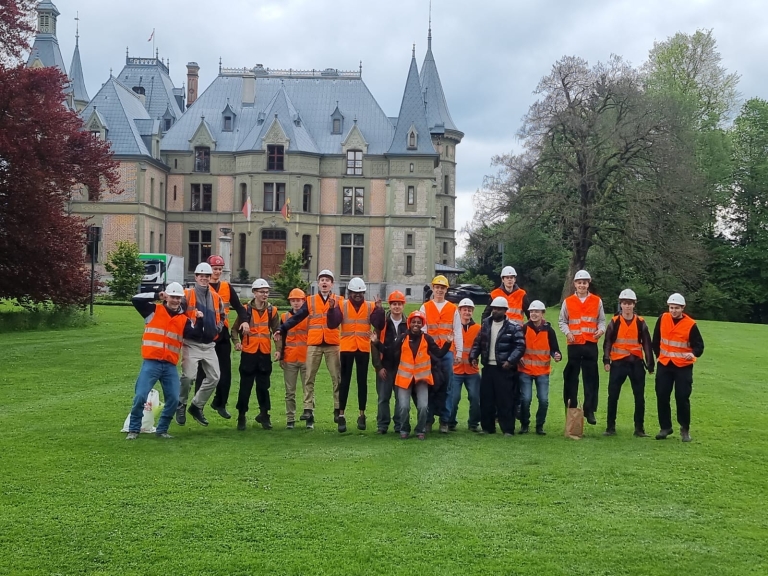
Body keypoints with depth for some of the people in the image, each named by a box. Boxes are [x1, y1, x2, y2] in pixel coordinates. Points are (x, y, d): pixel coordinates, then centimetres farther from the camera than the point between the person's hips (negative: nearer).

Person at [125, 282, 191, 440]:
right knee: (140, 396, -9)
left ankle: (162, 430, 17)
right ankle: (133, 430, 6)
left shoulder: (184, 320, 10)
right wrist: (157, 296, -12)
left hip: (170, 366, 3)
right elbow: (136, 300, -8)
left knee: (173, 399, 0)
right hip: (151, 363, -3)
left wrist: (200, 322, -15)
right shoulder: (154, 311, 4)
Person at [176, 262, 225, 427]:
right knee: (189, 376, -15)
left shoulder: (216, 297, 12)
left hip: (209, 345, 6)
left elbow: (221, 316, 25)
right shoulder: (187, 295, -6)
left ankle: (197, 406, 21)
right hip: (191, 344, -6)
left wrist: (218, 328, 10)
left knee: (214, 377, 5)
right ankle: (180, 406, 8)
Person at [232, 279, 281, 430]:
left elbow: (277, 331, 7)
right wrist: (236, 342, -16)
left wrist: (278, 349, -4)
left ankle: (264, 415, 19)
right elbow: (235, 328, 2)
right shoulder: (246, 310, -1)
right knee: (245, 386, 3)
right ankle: (241, 416, 12)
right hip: (248, 353, -2)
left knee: (263, 386, 7)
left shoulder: (272, 311, 5)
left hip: (264, 354, 2)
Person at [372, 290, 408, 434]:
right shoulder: (382, 322, 1)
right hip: (385, 367, -1)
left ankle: (400, 425, 11)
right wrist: (378, 366, -5)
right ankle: (382, 425, 10)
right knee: (383, 397, 2)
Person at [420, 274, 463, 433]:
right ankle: (428, 420, 6)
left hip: (447, 353, 1)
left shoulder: (453, 309, 11)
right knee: (430, 387, 0)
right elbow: (421, 330, 3)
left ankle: (444, 421, 5)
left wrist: (459, 352, 2)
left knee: (445, 387, 0)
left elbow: (457, 332, 8)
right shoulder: (425, 308, 9)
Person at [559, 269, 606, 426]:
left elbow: (602, 320, 9)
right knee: (571, 378, 4)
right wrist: (567, 332, -9)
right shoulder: (568, 301, 6)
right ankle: (572, 409, 12)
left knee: (591, 378, 0)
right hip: (574, 344, 0)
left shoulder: (597, 301, 7)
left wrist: (601, 330, -11)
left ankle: (589, 410, 5)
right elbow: (562, 321, 9)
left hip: (591, 344, 0)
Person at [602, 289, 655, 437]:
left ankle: (639, 428, 12)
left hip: (636, 363, 1)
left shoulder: (641, 323, 3)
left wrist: (650, 364, 4)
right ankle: (610, 427, 8)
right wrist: (606, 361, -9)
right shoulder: (614, 322, 0)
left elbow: (647, 344, 6)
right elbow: (607, 342, 0)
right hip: (618, 363, -1)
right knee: (613, 396, 0)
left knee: (639, 396, 4)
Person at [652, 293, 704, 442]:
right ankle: (665, 427, 20)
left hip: (683, 367, -4)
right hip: (664, 364, 4)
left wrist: (694, 354, -33)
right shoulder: (662, 319, -2)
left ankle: (685, 429, 14)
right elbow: (656, 339, 13)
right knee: (662, 397, 5)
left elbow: (699, 345, -12)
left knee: (682, 398, -3)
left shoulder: (690, 324, -13)